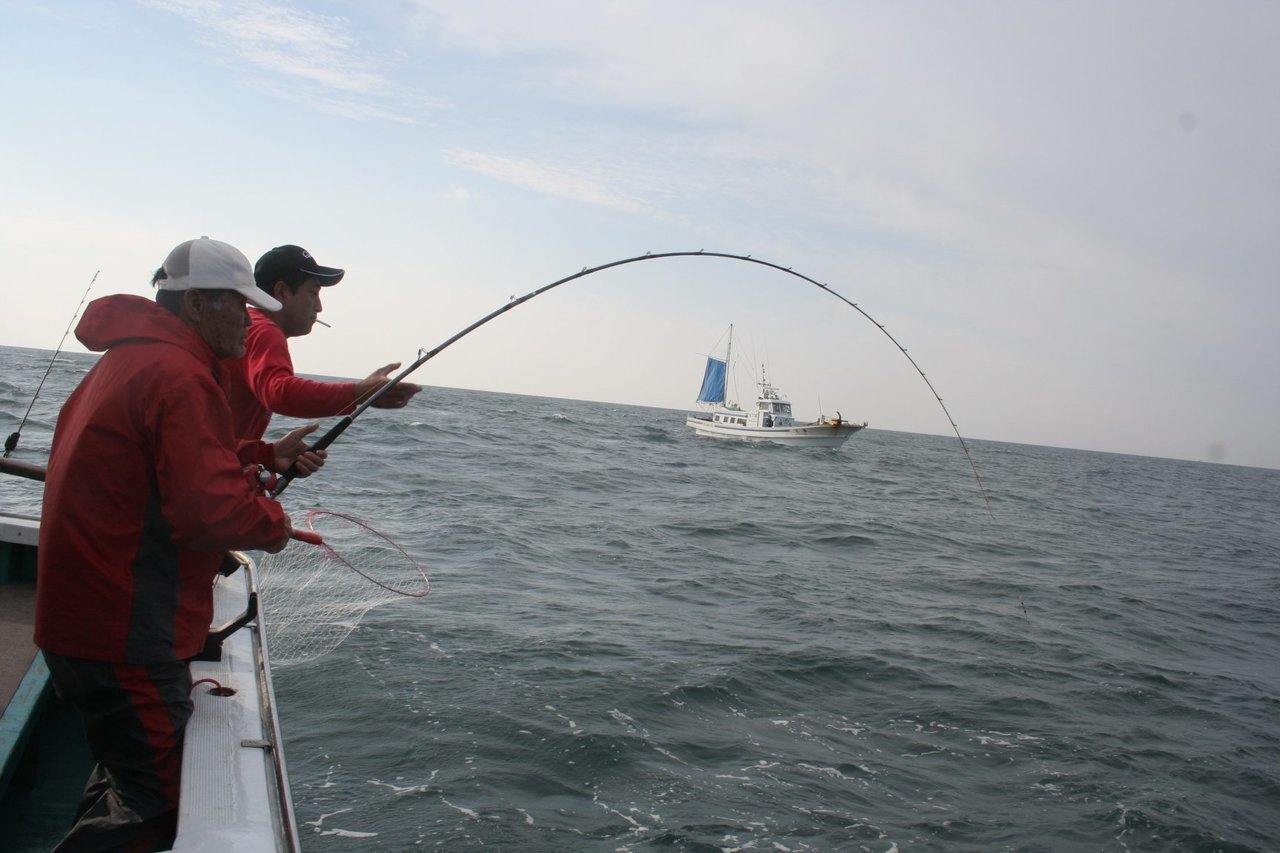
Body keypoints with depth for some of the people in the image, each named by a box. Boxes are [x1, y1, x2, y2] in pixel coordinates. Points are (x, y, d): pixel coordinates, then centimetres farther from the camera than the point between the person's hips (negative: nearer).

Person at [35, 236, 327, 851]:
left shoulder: (131, 358, 14)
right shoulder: (181, 375, -20)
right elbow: (210, 508, -27)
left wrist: (266, 455, 14)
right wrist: (274, 524, -8)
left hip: (81, 615, 11)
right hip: (125, 634, -11)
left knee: (128, 773, 25)